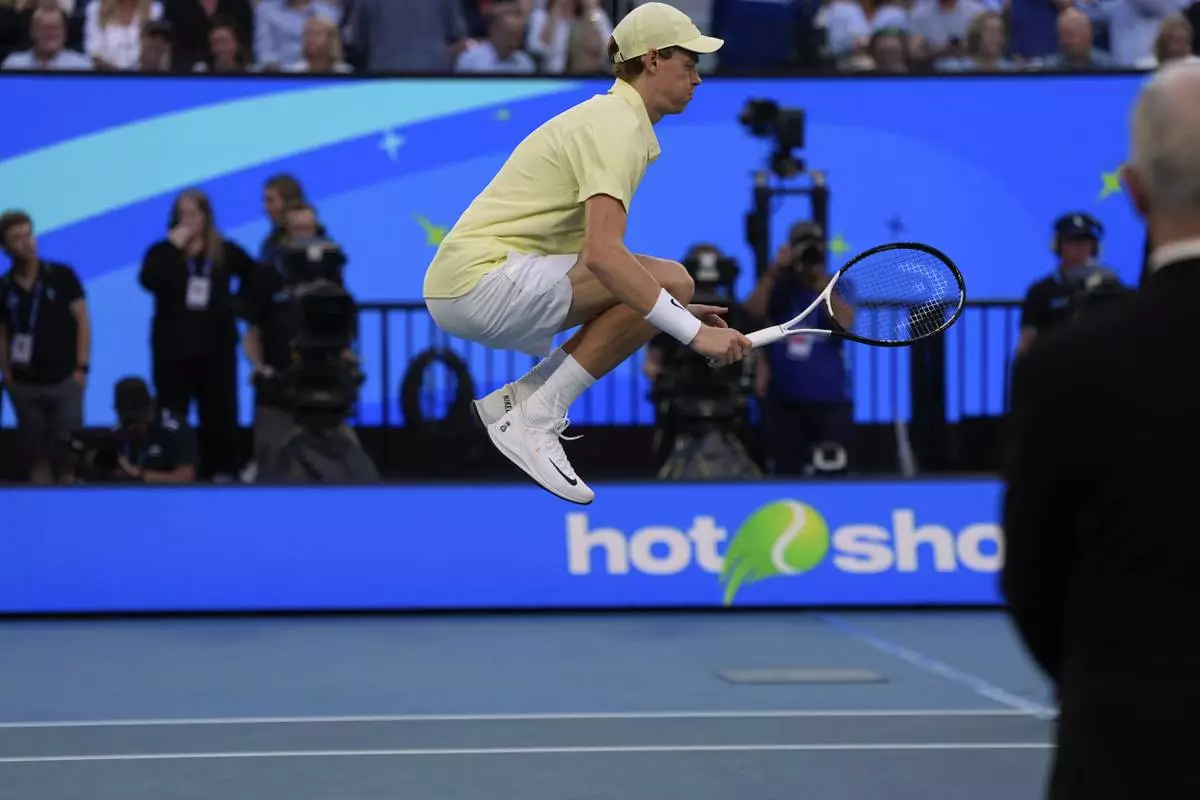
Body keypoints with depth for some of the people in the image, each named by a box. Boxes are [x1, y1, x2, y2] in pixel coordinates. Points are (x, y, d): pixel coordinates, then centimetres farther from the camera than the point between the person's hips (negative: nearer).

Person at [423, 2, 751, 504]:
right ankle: (532, 423, -16)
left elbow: (600, 254, 25)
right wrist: (693, 332, -29)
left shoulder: (614, 118, 18)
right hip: (480, 280, -10)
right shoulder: (618, 127, -14)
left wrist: (681, 312, 16)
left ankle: (514, 400, 12)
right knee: (669, 278, -19)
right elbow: (602, 256, -28)